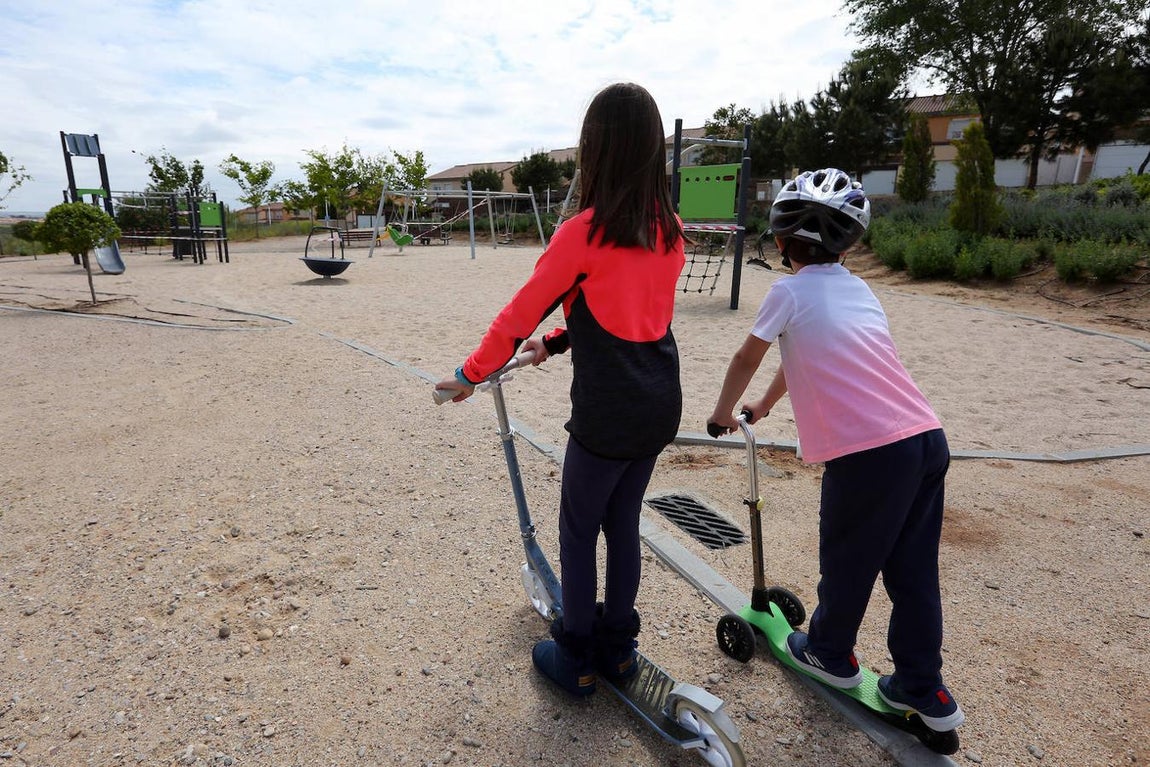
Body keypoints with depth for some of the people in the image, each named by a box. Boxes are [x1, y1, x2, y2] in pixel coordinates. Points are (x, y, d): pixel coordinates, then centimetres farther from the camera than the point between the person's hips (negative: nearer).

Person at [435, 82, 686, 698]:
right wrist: (558, 342, 18)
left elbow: (519, 315, -10)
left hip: (606, 415, -6)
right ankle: (617, 647, 37)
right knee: (622, 523, 21)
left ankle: (576, 660, 29)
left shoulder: (583, 233, -16)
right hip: (660, 408, 7)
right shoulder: (670, 231, 4)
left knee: (578, 533, 12)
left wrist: (470, 375, 2)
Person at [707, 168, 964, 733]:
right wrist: (764, 405, 40)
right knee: (913, 572, 18)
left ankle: (829, 655, 38)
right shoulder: (858, 288, 19)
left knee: (846, 562, 15)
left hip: (867, 452, -7)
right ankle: (923, 691, 32)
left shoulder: (789, 292, -2)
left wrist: (723, 414, 24)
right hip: (928, 437, 7)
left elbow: (746, 361, 7)